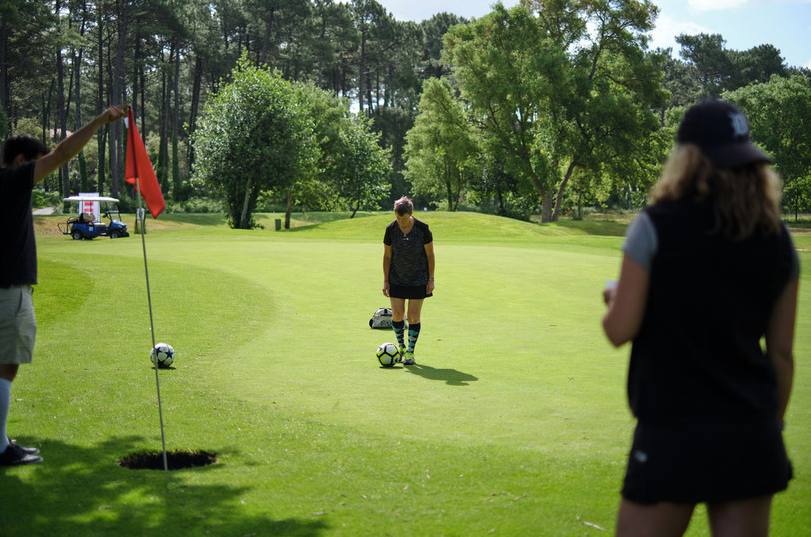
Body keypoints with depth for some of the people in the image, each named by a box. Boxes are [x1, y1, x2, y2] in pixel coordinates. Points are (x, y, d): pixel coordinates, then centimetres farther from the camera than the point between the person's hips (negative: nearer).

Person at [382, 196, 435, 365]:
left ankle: (410, 351, 10)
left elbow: (430, 254, -6)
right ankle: (401, 346, 21)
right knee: (397, 314, -2)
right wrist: (385, 281, -2)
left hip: (418, 278, -2)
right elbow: (387, 256, 0)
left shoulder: (422, 228, -15)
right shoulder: (391, 229, -9)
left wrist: (431, 279, -7)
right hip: (397, 278, 2)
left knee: (413, 315, -3)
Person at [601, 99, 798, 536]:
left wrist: (614, 297, 13)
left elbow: (620, 329, -9)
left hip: (673, 433, -4)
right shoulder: (777, 239, 6)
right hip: (753, 434, 5)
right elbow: (782, 351, 10)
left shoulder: (657, 225, -8)